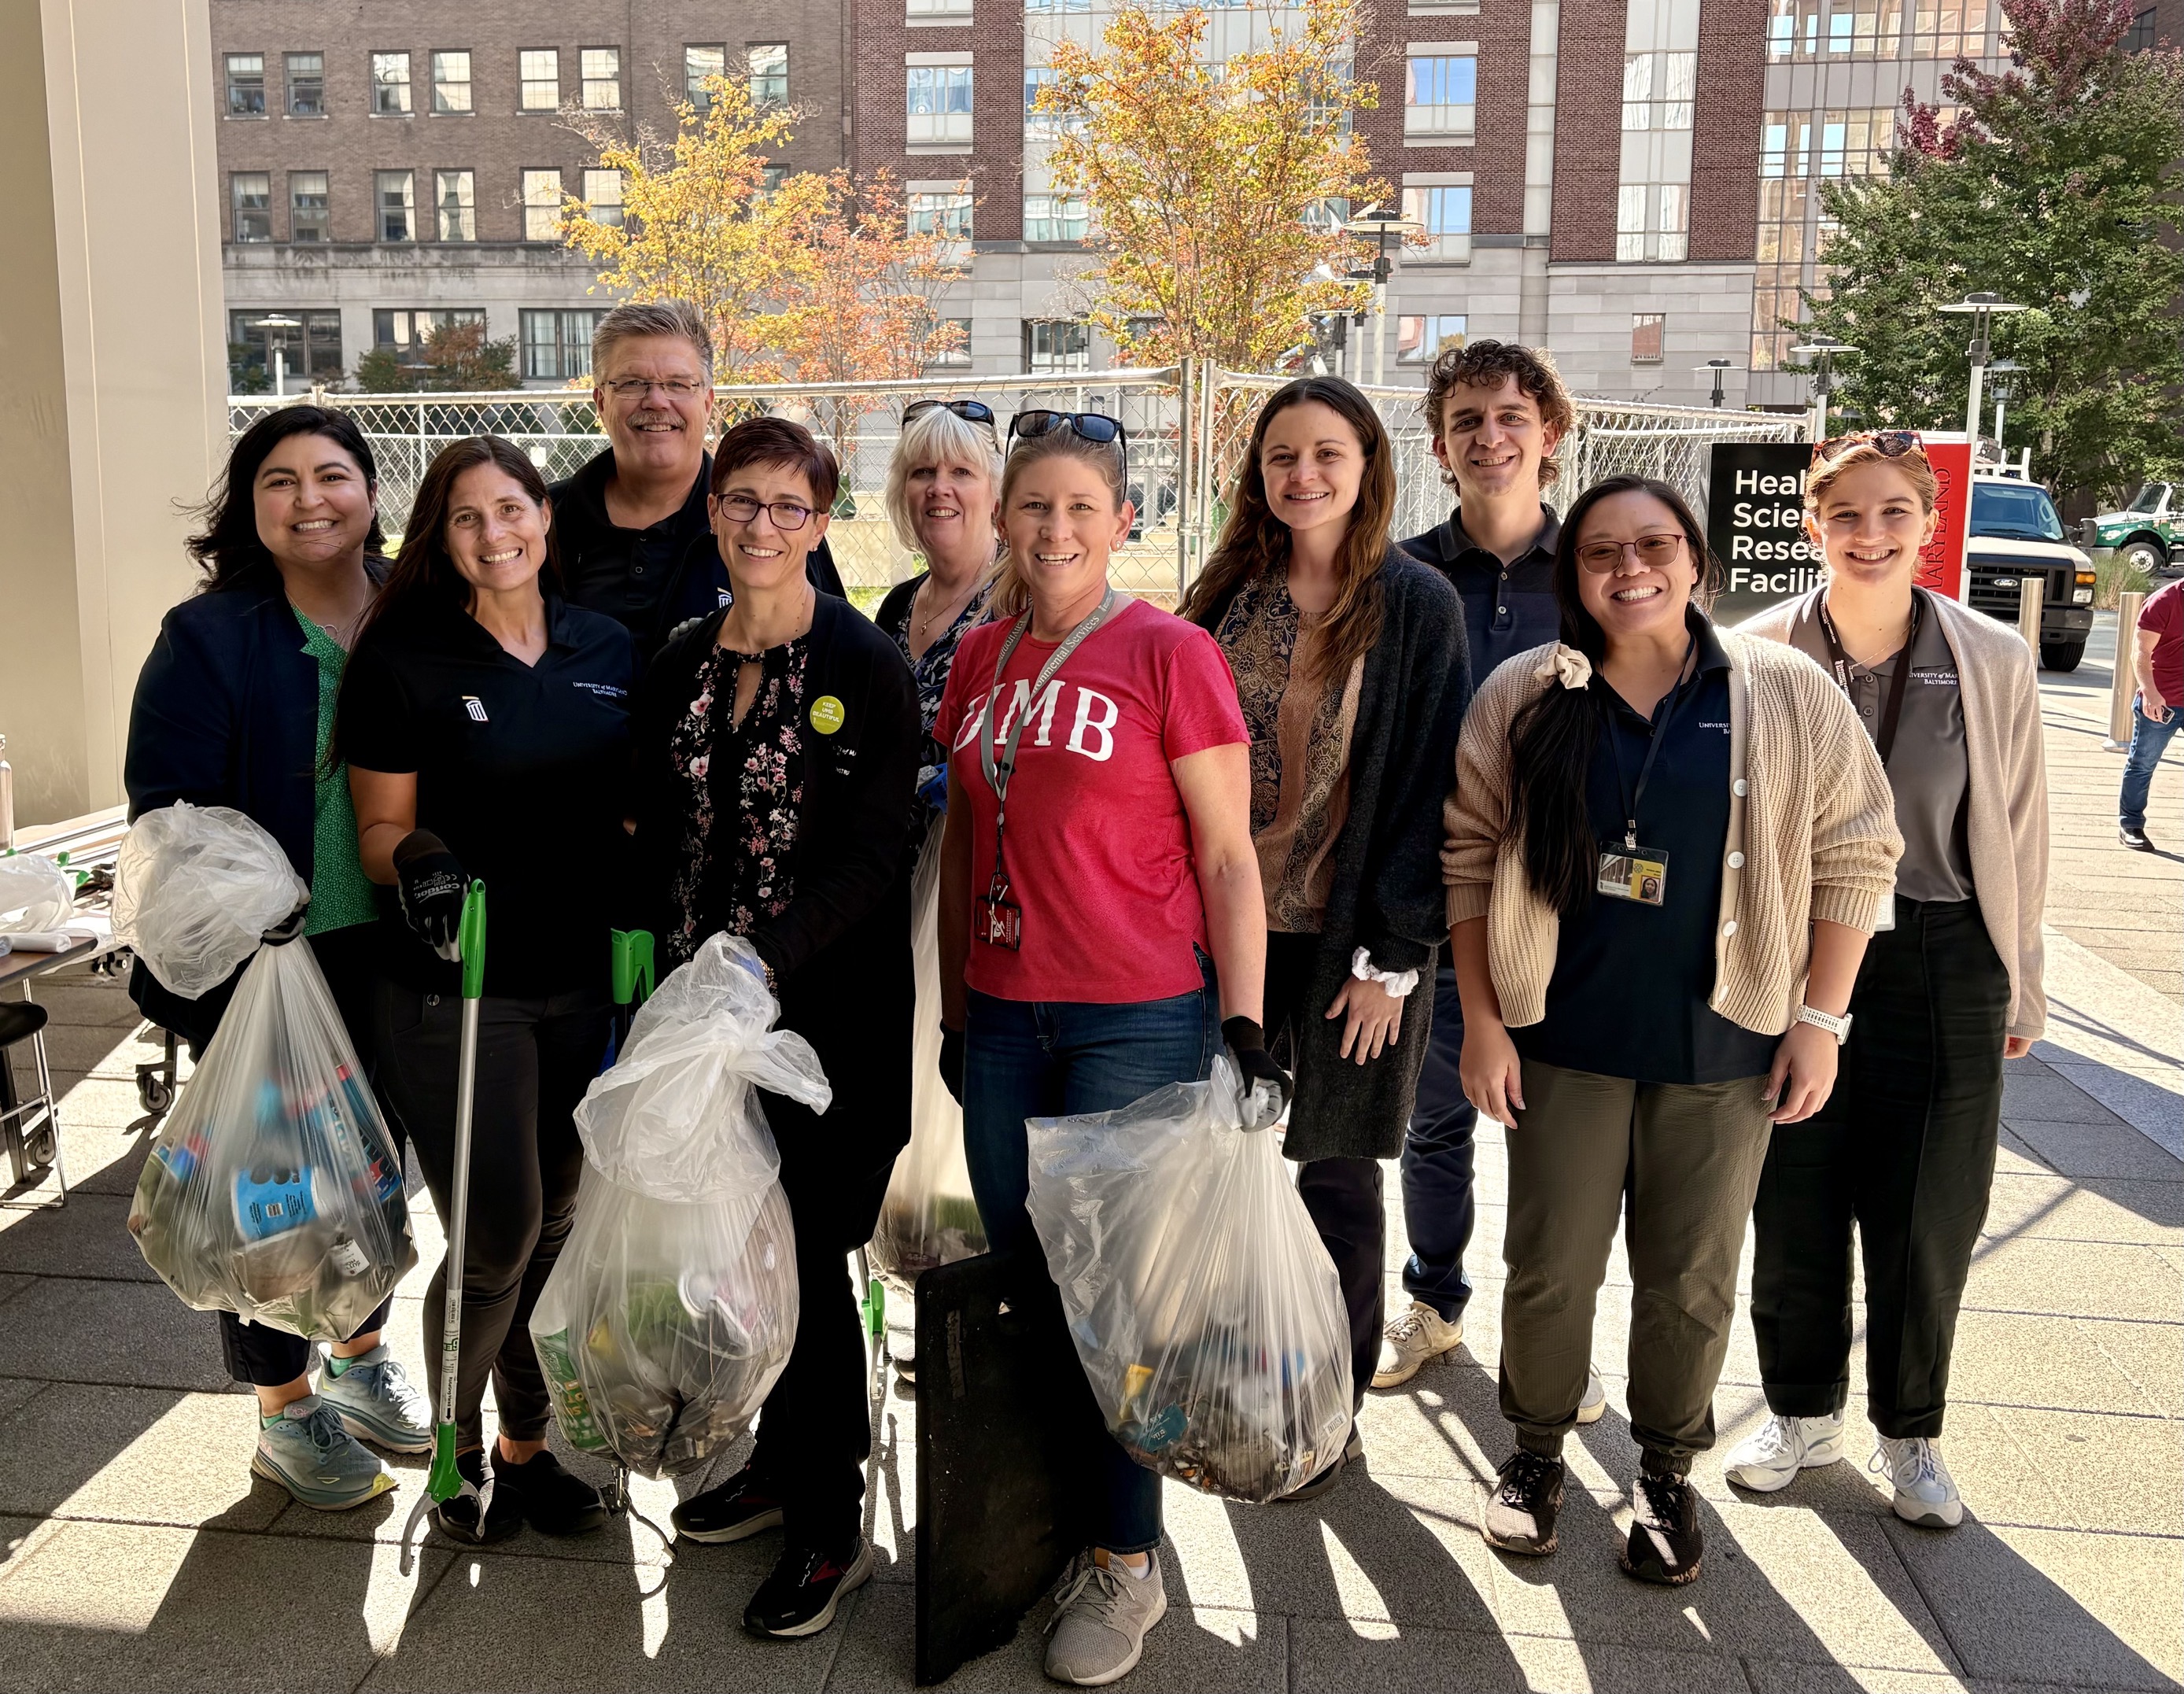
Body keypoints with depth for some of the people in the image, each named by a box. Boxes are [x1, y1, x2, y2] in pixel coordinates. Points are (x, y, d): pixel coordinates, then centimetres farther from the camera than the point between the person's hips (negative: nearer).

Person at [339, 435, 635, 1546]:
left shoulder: (609, 650, 6)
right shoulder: (402, 660, -5)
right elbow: (381, 829, -3)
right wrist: (419, 861, -24)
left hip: (585, 983, 4)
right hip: (457, 991, -4)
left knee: (556, 1224, 13)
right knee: (498, 1238, -1)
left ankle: (527, 1442, 32)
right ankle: (458, 1447, 25)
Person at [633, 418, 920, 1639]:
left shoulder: (867, 666, -9)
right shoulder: (683, 666, 9)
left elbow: (868, 857, -15)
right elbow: (662, 838, 13)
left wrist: (762, 961, -24)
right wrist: (674, 975, 5)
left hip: (828, 1008, -5)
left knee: (807, 1255, 1)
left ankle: (831, 1525, 18)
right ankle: (781, 1461, 35)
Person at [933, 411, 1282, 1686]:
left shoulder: (1169, 653, -8)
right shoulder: (982, 656, 9)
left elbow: (1229, 857, -8)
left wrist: (1243, 1027, -13)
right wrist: (955, 1006, 16)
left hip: (1138, 1020, -5)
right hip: (1004, 1016, 5)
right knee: (1025, 1277, 12)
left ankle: (1127, 1563, 22)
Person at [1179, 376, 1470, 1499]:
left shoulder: (1415, 606, -5)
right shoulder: (1227, 596, 7)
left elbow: (1427, 784, -8)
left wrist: (1391, 956, -12)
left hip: (1348, 940, -4)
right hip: (1224, 930, 4)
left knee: (1332, 1176, 8)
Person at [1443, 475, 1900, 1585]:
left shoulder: (1789, 695, -3)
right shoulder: (1523, 699, -1)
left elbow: (1854, 856, 1)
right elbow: (1470, 859, 2)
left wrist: (1819, 1019, -3)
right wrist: (1481, 1018, -2)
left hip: (1721, 1045, 0)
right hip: (1563, 1039, 0)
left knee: (1692, 1281, 11)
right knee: (1550, 1268, 9)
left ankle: (1667, 1469, 33)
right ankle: (1538, 1447, 33)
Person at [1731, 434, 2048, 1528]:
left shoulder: (1993, 660, -3)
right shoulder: (1755, 656, -4)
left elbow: (2017, 833, 4)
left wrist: (2021, 987, 8)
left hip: (1940, 968, 0)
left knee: (1926, 1218, 8)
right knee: (1794, 1201, 10)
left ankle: (1909, 1435, 30)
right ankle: (1803, 1413, 32)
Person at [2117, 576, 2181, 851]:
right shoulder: (2164, 601, -11)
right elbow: (2141, 651, -16)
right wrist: (2150, 692, -28)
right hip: (2161, 702, -5)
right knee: (2142, 764, 6)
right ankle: (2130, 825, 16)